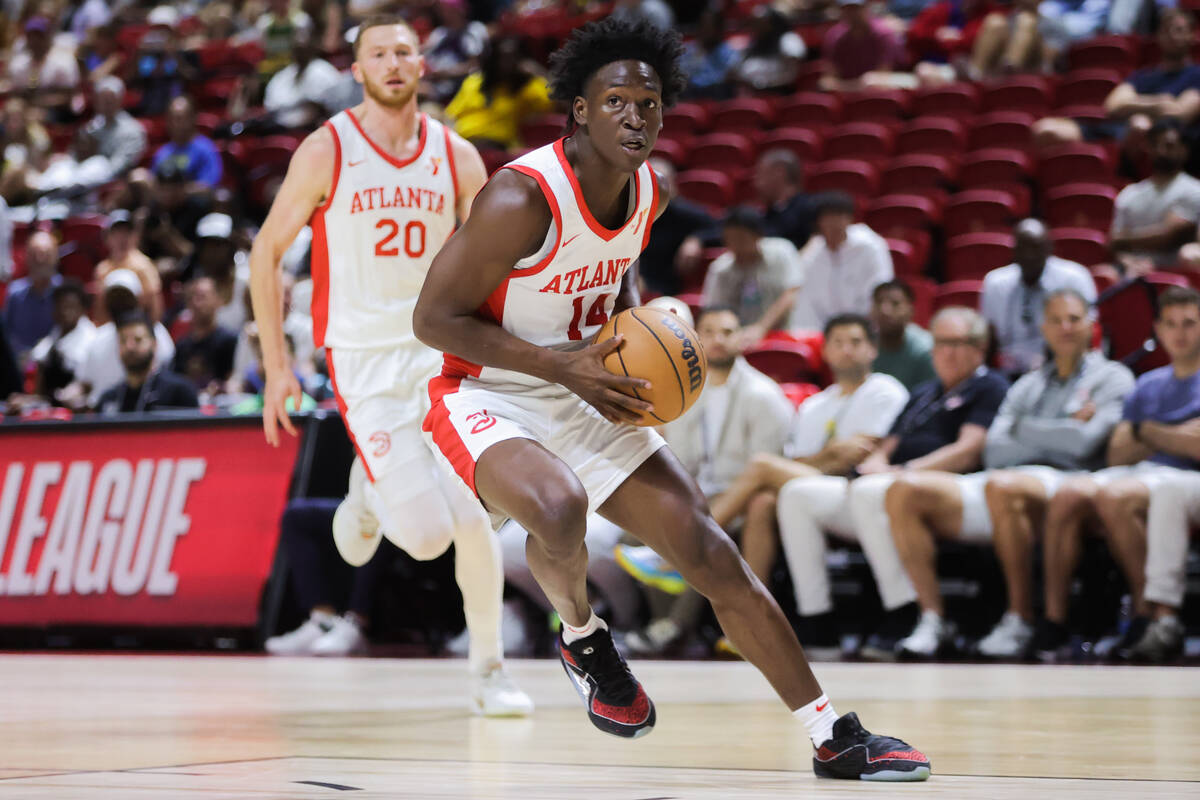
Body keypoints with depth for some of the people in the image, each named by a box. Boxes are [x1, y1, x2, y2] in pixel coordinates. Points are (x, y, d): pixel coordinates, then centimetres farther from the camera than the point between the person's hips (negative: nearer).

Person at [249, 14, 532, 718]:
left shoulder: (457, 157, 3)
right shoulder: (327, 151, -5)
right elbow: (267, 251, 2)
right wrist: (276, 366, -2)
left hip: (441, 351, 3)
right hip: (363, 360, -3)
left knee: (473, 517, -10)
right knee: (427, 537, -11)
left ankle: (490, 669, 8)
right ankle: (369, 498, 25)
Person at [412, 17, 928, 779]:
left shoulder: (648, 194, -2)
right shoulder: (524, 198, -25)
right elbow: (434, 317, -21)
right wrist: (564, 365, -26)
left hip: (591, 396, 7)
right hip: (488, 398, -6)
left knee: (711, 551, 0)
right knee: (558, 508, -39)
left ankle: (835, 739, 8)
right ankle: (582, 638, -4)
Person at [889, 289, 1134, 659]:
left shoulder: (1112, 377, 13)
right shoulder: (1026, 386, 29)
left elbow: (1085, 443, -4)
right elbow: (994, 451, 13)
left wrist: (1026, 430, 10)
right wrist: (1061, 433, 5)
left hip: (1062, 480, -6)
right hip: (1006, 478, 6)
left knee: (1001, 485, -42)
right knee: (905, 490, -18)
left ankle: (1021, 618, -29)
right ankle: (933, 618, -21)